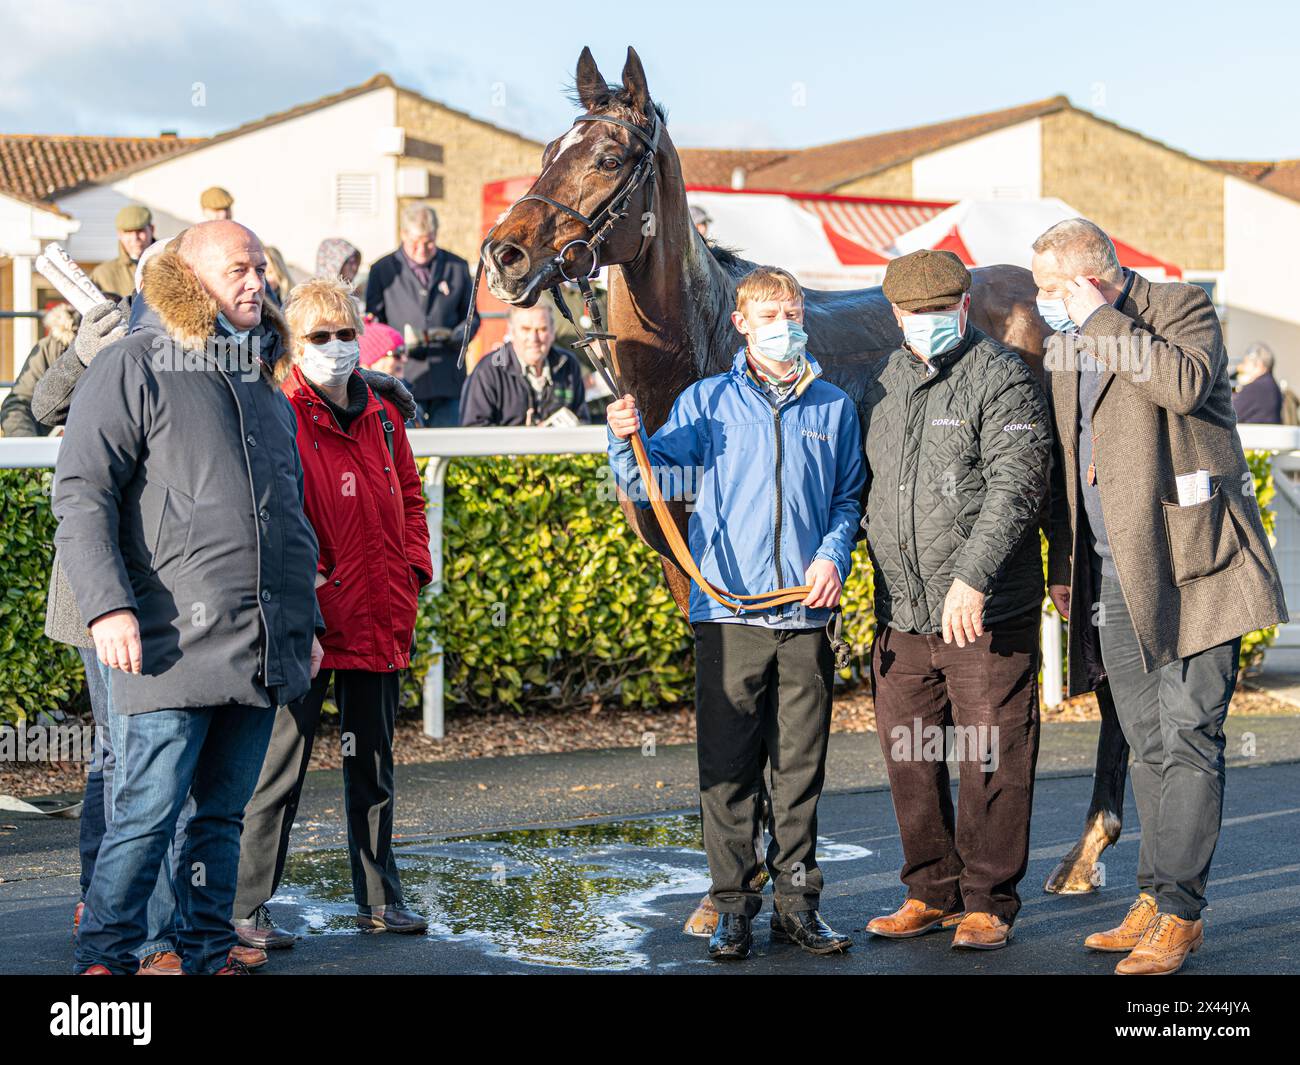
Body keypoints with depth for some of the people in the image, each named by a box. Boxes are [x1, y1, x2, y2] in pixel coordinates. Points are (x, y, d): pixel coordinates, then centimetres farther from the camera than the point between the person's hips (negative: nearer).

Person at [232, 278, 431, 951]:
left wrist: (414, 565, 9)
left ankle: (379, 897, 26)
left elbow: (410, 499, 22)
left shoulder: (382, 420, 12)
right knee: (280, 769, -3)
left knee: (373, 764, 15)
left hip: (380, 621, 7)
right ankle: (247, 906, 5)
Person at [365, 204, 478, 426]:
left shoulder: (457, 267, 13)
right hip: (404, 380, -1)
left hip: (448, 382, 2)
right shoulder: (382, 271, 8)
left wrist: (457, 336, -5)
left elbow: (470, 316, 18)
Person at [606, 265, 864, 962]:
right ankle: (733, 906, 7)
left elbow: (849, 497, 17)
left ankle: (797, 903, 14)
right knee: (727, 766, -1)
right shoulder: (706, 402, 7)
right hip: (728, 612, -1)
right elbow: (648, 483, 5)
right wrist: (627, 441, -14)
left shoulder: (833, 408, 12)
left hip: (806, 616, 2)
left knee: (801, 766, 6)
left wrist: (834, 556, 0)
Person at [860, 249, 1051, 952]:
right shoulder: (879, 384, 13)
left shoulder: (1001, 378, -6)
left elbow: (1016, 486, -16)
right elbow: (864, 486, 22)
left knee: (990, 762, 0)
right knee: (909, 761, 11)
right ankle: (932, 892, 25)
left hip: (987, 613, -6)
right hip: (900, 617, 6)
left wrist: (972, 577, -25)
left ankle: (988, 902, 12)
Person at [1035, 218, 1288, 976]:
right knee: (1149, 746, 11)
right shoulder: (1067, 349, 17)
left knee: (1188, 738, -8)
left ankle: (1178, 911, -6)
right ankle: (1156, 899, 17)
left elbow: (1185, 384, -25)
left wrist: (1101, 319, -18)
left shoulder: (1184, 310, -3)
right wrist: (1063, 564, 21)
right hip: (1114, 573, 7)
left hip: (1187, 559, -7)